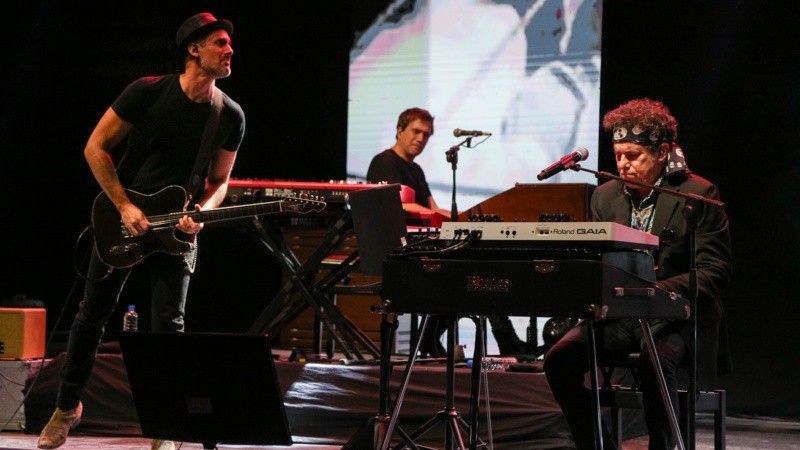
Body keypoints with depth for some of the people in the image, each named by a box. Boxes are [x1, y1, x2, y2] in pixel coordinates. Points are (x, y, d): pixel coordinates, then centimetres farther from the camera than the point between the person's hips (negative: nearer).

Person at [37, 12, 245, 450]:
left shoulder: (230, 117, -5)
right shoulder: (148, 92, -14)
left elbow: (218, 181, 6)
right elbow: (96, 148, -9)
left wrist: (203, 212, -16)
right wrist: (125, 206, -16)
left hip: (177, 228, 1)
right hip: (122, 221, -1)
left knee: (169, 325, -7)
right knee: (91, 316, 8)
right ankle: (67, 406, 26)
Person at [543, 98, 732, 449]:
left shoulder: (698, 195, -5)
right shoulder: (606, 195, 11)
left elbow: (715, 271, -10)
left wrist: (659, 291, -25)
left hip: (675, 316, -5)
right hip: (616, 314, 5)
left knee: (654, 362, -36)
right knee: (559, 359, -19)